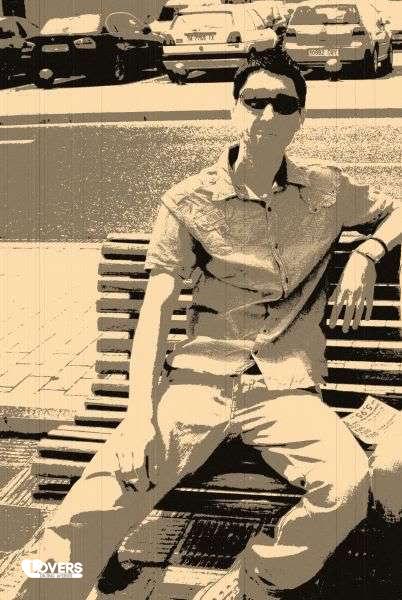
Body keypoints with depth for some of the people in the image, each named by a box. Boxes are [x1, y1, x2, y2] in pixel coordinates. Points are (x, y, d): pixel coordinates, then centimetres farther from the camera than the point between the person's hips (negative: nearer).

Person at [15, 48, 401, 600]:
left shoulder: (328, 192, 11)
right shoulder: (188, 203, 5)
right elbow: (156, 310, -1)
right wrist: (141, 414, -15)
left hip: (287, 388, 2)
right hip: (199, 379, -1)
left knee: (349, 485, -31)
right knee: (88, 513, -25)